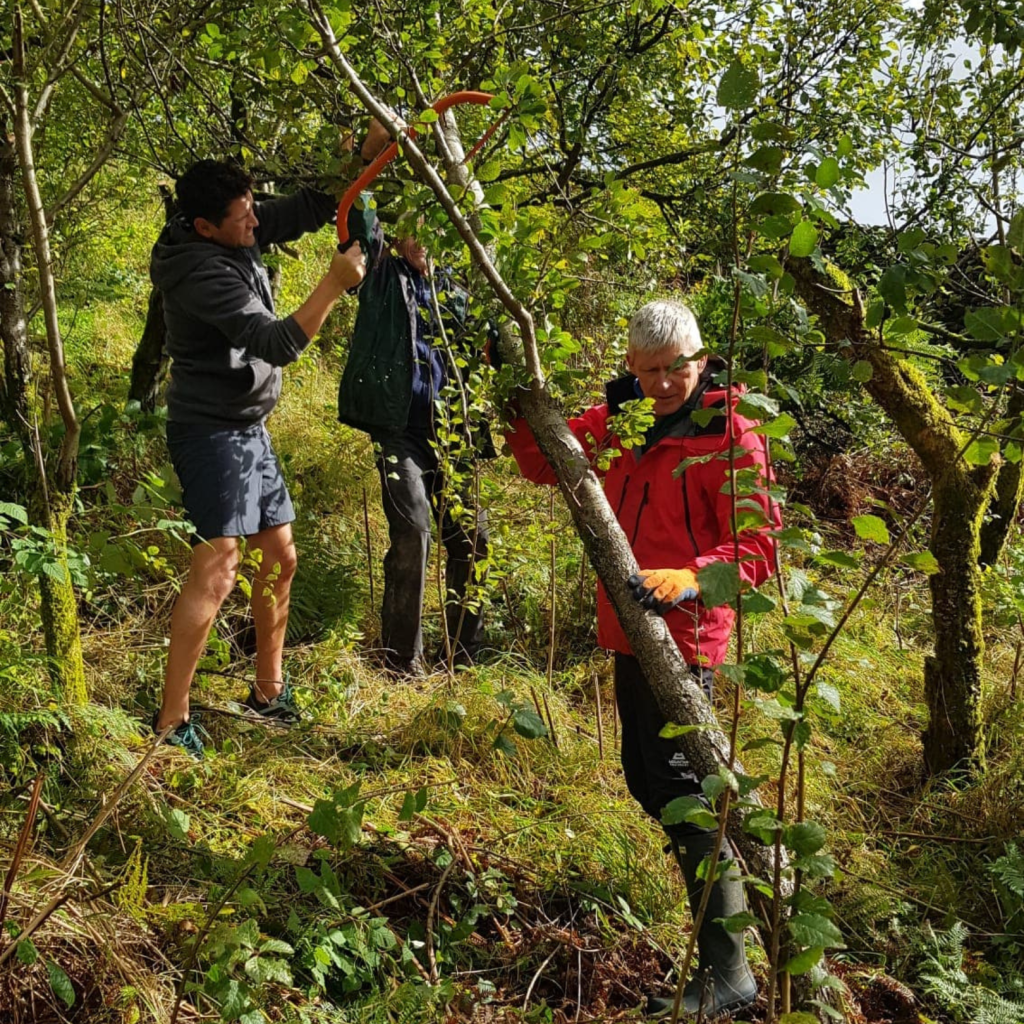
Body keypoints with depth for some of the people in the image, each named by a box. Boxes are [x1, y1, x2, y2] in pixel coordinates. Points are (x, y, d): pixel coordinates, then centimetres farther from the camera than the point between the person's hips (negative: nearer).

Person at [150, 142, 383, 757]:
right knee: (217, 569, -17)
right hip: (212, 431, -10)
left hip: (251, 429, 10)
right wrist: (335, 284, -24)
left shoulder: (242, 239, 4)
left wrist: (368, 155, -1)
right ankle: (171, 720, -12)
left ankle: (269, 692, 25)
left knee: (280, 558, 13)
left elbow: (312, 207, 11)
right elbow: (277, 344, -26)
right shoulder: (201, 273, -22)